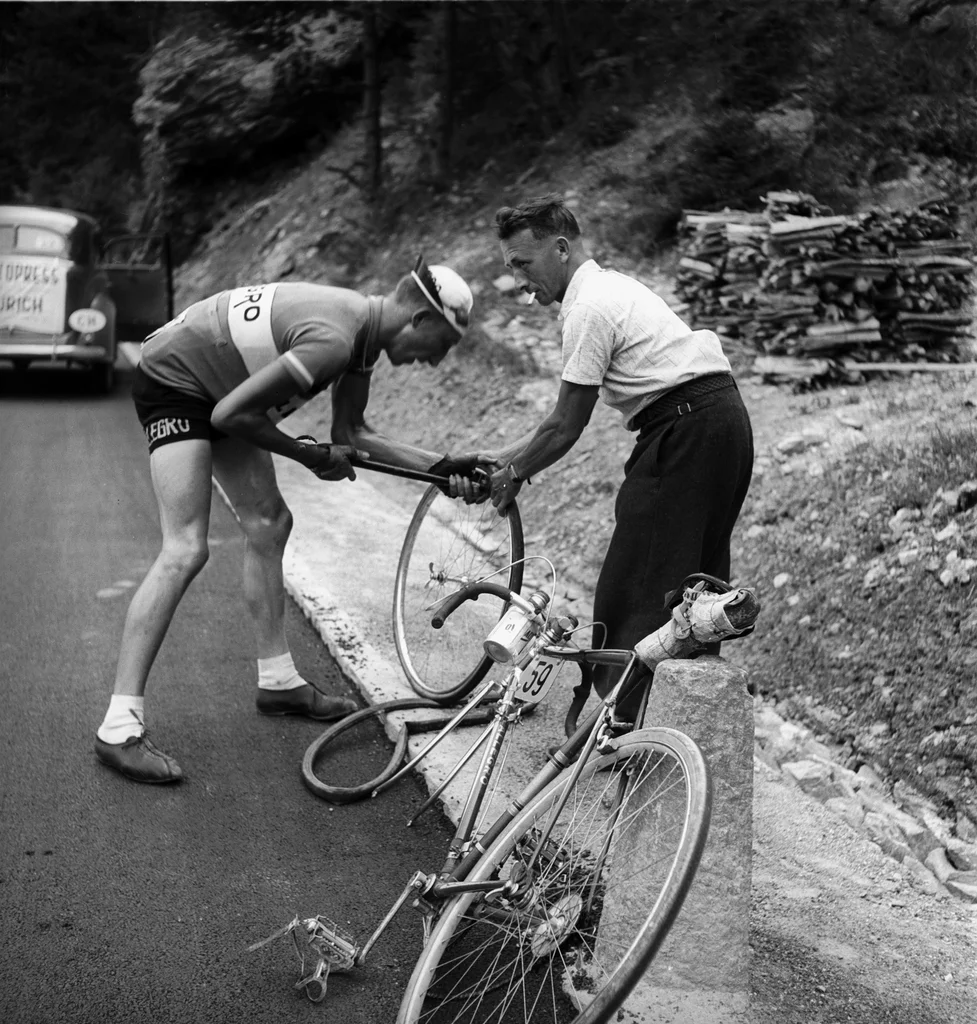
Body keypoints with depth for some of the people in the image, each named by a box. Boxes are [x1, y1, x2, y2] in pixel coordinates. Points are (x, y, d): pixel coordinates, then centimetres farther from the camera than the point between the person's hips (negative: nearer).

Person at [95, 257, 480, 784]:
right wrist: (312, 456, -14)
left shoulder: (364, 327, 0)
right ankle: (119, 729, -16)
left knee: (269, 524, 11)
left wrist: (441, 466, 3)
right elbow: (231, 415, -28)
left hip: (218, 388, 10)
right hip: (172, 381, -10)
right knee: (185, 550, -17)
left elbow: (351, 432, 9)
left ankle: (278, 680, 23)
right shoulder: (332, 339, -30)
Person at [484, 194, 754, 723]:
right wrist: (503, 456, 20)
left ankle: (619, 720, 0)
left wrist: (513, 474, 6)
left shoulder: (590, 307, -12)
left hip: (685, 431, -10)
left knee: (633, 586, -5)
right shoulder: (609, 286, 19)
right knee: (695, 578, 17)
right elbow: (566, 418, 22)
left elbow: (566, 427, -8)